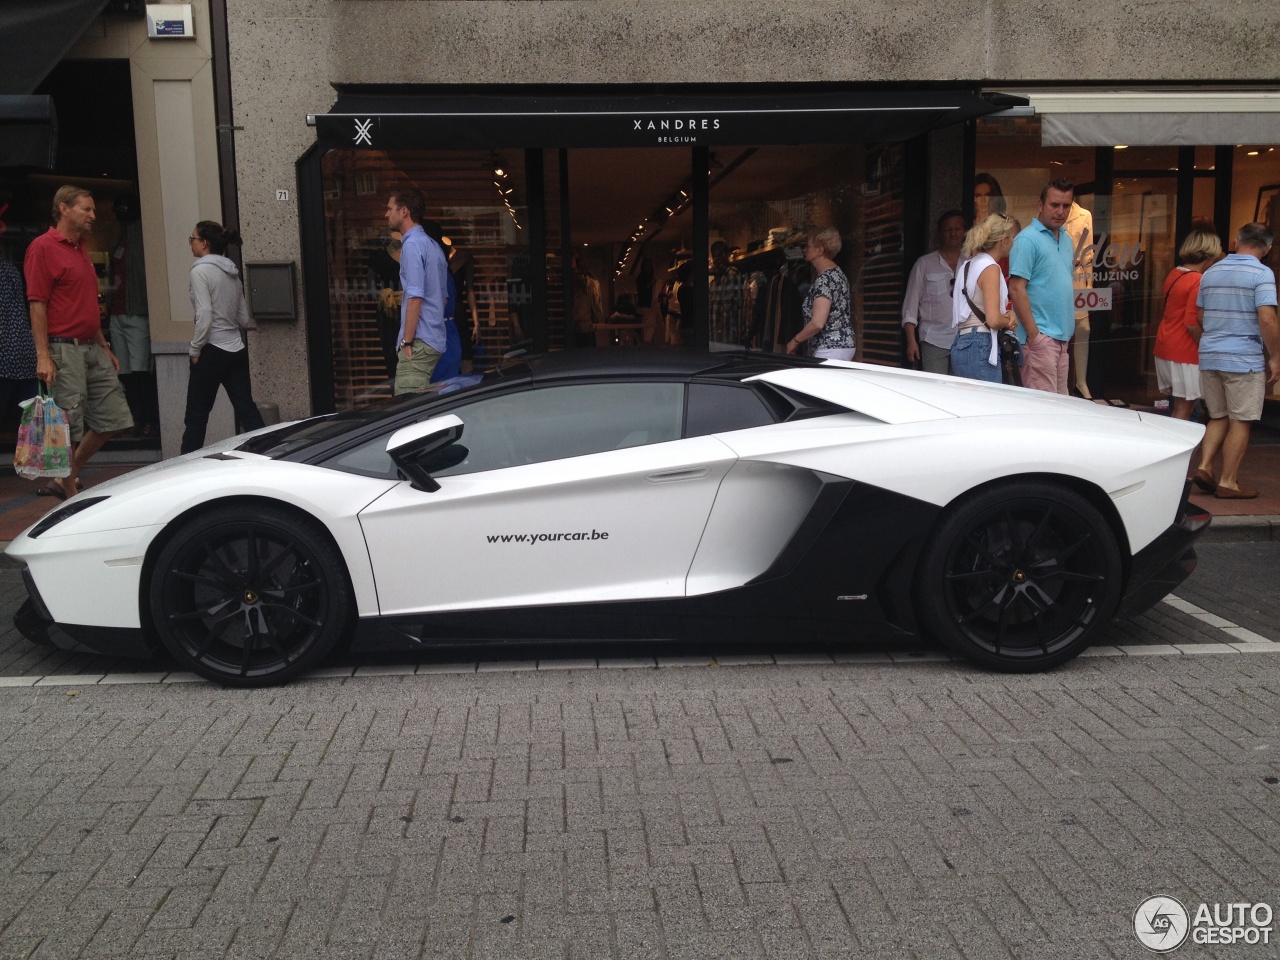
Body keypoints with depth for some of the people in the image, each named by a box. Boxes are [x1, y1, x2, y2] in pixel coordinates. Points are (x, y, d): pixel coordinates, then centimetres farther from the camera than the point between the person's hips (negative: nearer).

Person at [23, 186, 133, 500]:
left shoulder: (81, 249, 19)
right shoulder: (44, 247, -7)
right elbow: (36, 304, -13)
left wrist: (105, 347, 21)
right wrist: (43, 356, -20)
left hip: (93, 349, 9)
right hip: (64, 350, -9)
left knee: (114, 419, 9)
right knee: (69, 428, -3)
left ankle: (66, 480, 22)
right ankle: (71, 495, 9)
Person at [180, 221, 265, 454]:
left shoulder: (201, 270, -11)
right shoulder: (232, 272, 11)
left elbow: (204, 316, -18)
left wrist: (195, 350, -9)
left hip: (213, 352, -7)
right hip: (237, 350, 7)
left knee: (196, 415, 5)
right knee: (246, 410, 6)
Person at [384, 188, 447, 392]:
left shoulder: (412, 245, -12)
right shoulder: (433, 246, 17)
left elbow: (415, 297, -19)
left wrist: (407, 341, -17)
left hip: (419, 342, -10)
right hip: (436, 340, 10)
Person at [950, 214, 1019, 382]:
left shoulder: (969, 265, 17)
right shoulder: (990, 268, -10)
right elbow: (994, 320, -19)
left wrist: (1007, 314, 11)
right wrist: (1008, 321, 2)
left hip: (962, 344, 10)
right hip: (980, 348, -10)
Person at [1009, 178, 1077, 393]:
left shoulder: (1066, 239, 16)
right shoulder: (1028, 239, -10)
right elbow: (1016, 289, -16)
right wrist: (1033, 333, -19)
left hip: (1062, 336, 9)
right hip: (1041, 337, -9)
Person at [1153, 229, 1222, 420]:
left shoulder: (1173, 274, 9)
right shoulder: (1199, 281, -17)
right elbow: (1192, 324, -21)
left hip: (1164, 348, 8)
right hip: (1185, 354, -8)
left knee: (1181, 405, 15)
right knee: (1184, 409, -1)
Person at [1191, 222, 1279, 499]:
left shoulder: (1210, 272, 10)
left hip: (1209, 356, 6)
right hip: (1244, 359, -6)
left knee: (1219, 417, 17)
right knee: (1240, 422, 2)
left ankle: (1204, 467, 7)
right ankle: (1228, 482, 4)